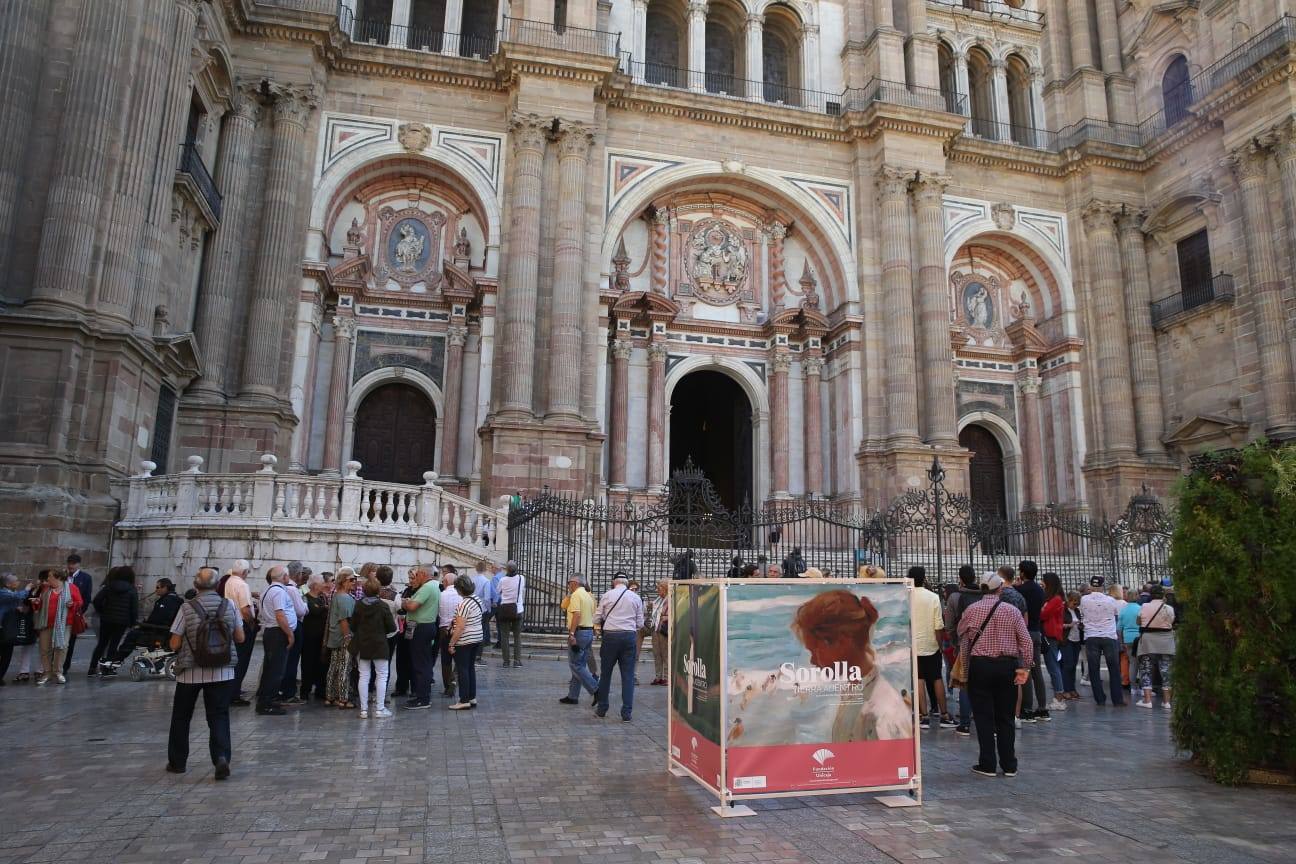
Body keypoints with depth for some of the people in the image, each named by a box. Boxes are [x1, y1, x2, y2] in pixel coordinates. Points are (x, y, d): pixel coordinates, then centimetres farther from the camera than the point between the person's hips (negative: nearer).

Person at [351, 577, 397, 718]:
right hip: (379, 645, -3)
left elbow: (353, 626, 2)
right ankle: (379, 708, 5)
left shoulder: (358, 605, -4)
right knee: (381, 675, 7)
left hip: (361, 645, 3)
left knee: (363, 676, 9)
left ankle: (364, 710, 11)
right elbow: (392, 627, -12)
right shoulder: (383, 606, -13)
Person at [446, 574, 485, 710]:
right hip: (477, 638, 8)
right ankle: (472, 698, 21)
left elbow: (460, 627, -21)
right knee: (471, 668, 15)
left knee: (462, 670, 0)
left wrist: (451, 643, -15)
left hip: (464, 642, -8)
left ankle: (464, 701, 4)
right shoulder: (477, 600, 7)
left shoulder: (463, 604, -19)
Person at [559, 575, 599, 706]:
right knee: (580, 665, 11)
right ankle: (573, 696, 15)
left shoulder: (576, 595, -10)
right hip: (589, 631, 9)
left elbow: (576, 614, -22)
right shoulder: (589, 596, 17)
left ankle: (596, 689, -11)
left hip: (579, 632, -9)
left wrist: (571, 634, -25)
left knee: (575, 665, -5)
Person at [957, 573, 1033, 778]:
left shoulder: (972, 610, -3)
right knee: (1006, 718, 11)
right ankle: (1009, 765, 15)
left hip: (979, 665, -2)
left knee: (984, 717, 4)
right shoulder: (1012, 610, -1)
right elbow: (1027, 641, -4)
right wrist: (1024, 667, -1)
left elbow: (961, 634, 9)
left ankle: (987, 765, 5)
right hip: (1007, 666, 2)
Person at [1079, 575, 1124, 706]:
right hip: (1109, 637, 0)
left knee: (1094, 670, 6)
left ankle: (1100, 699, 8)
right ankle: (1117, 699, 9)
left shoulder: (1084, 600, -3)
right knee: (1114, 670, 8)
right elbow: (1118, 613, 12)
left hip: (1090, 637, 0)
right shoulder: (1110, 600, -4)